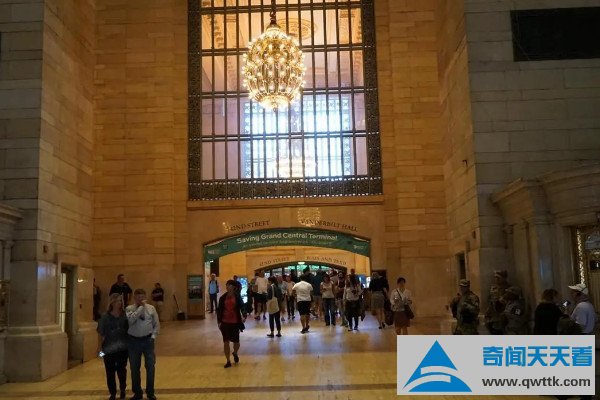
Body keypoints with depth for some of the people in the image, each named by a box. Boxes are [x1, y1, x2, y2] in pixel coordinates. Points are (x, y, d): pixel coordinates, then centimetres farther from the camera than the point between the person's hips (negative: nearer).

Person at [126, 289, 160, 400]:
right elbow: (131, 319, -23)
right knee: (134, 368, 9)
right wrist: (141, 307, -19)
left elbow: (156, 324, 7)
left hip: (148, 340, 1)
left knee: (150, 366, 4)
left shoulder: (151, 308, 3)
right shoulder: (129, 309, -2)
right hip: (134, 340, -1)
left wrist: (153, 336, -4)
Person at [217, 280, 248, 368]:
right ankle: (228, 361, 12)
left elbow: (242, 307, -4)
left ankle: (235, 354, 40)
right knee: (226, 342, 1)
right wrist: (219, 321, 2)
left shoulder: (237, 297, -3)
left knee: (236, 341, 7)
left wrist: (244, 316, -22)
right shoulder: (223, 298, 2)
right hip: (225, 322, 1)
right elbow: (219, 310, 6)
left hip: (235, 322, -1)